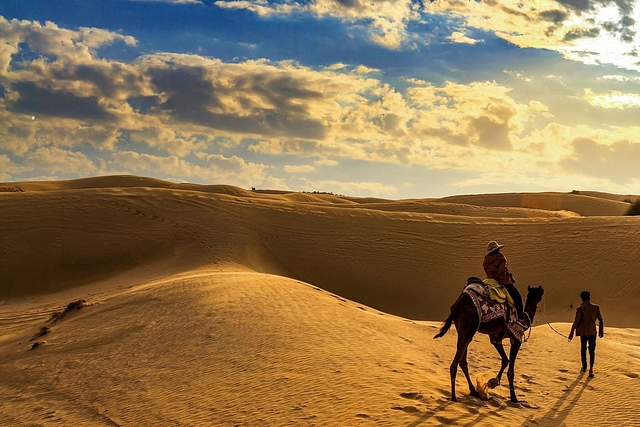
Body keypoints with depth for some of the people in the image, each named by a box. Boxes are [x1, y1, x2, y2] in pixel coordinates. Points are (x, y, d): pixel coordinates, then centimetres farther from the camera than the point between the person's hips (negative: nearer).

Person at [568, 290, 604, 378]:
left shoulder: (580, 308, -14)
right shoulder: (596, 307, -5)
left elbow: (576, 321, -18)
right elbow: (601, 320, 1)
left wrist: (571, 333, -12)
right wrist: (601, 331, 15)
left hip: (583, 332, -1)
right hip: (592, 332, 1)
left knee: (583, 349, 18)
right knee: (592, 350, 9)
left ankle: (584, 367, 31)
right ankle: (591, 368, -7)